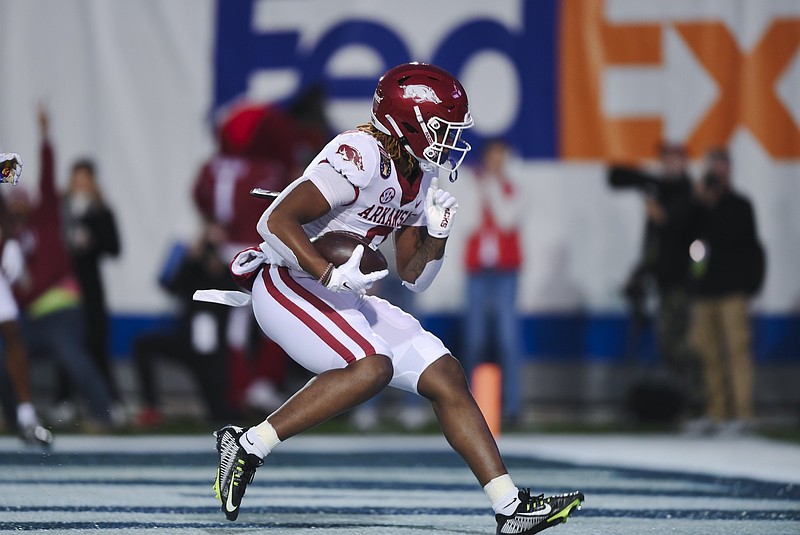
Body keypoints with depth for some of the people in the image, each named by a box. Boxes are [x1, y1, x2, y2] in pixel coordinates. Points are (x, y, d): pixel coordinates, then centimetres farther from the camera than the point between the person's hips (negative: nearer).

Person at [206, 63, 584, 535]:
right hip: (289, 283, -9)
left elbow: (414, 278, 15)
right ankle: (246, 446, -22)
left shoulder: (420, 179, 9)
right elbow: (276, 222, -26)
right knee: (372, 367, -31)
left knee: (446, 377, 0)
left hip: (342, 299, 9)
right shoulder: (360, 156, -20)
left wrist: (438, 234, -3)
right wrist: (331, 276, -31)